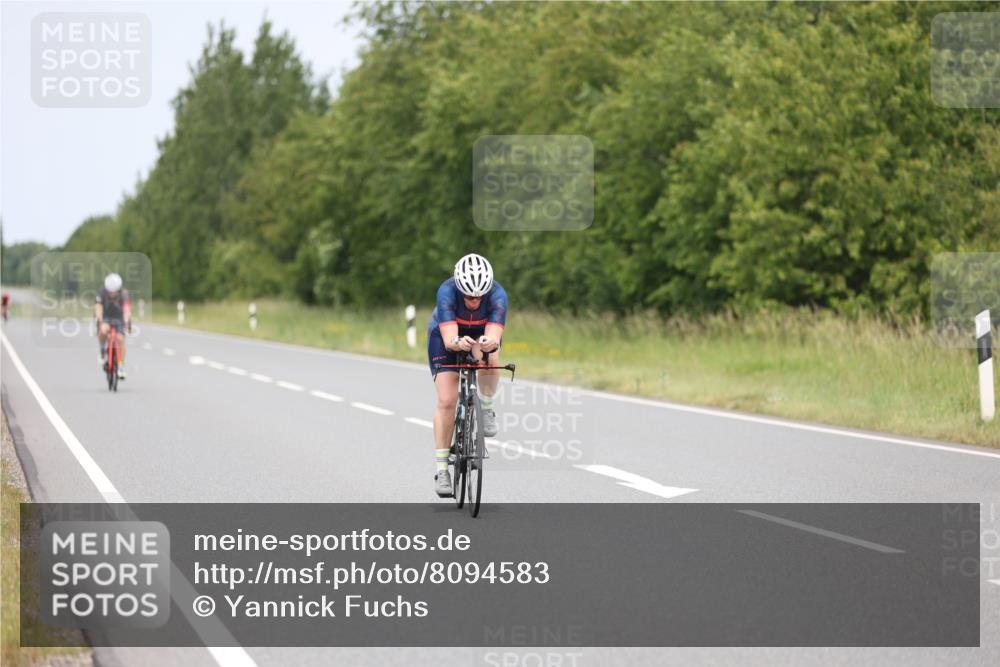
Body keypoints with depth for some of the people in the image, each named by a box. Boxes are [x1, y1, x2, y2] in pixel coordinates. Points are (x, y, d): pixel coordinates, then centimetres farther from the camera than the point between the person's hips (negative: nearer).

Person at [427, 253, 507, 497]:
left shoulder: (497, 295, -32)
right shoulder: (447, 292, -35)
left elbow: (494, 337, -43)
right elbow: (449, 339, -43)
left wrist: (489, 343, -66)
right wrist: (458, 343, -65)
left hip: (481, 333, 1)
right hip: (445, 334, -1)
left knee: (489, 359, -36)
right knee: (447, 401, -13)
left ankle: (486, 408, -8)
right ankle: (441, 469, -3)